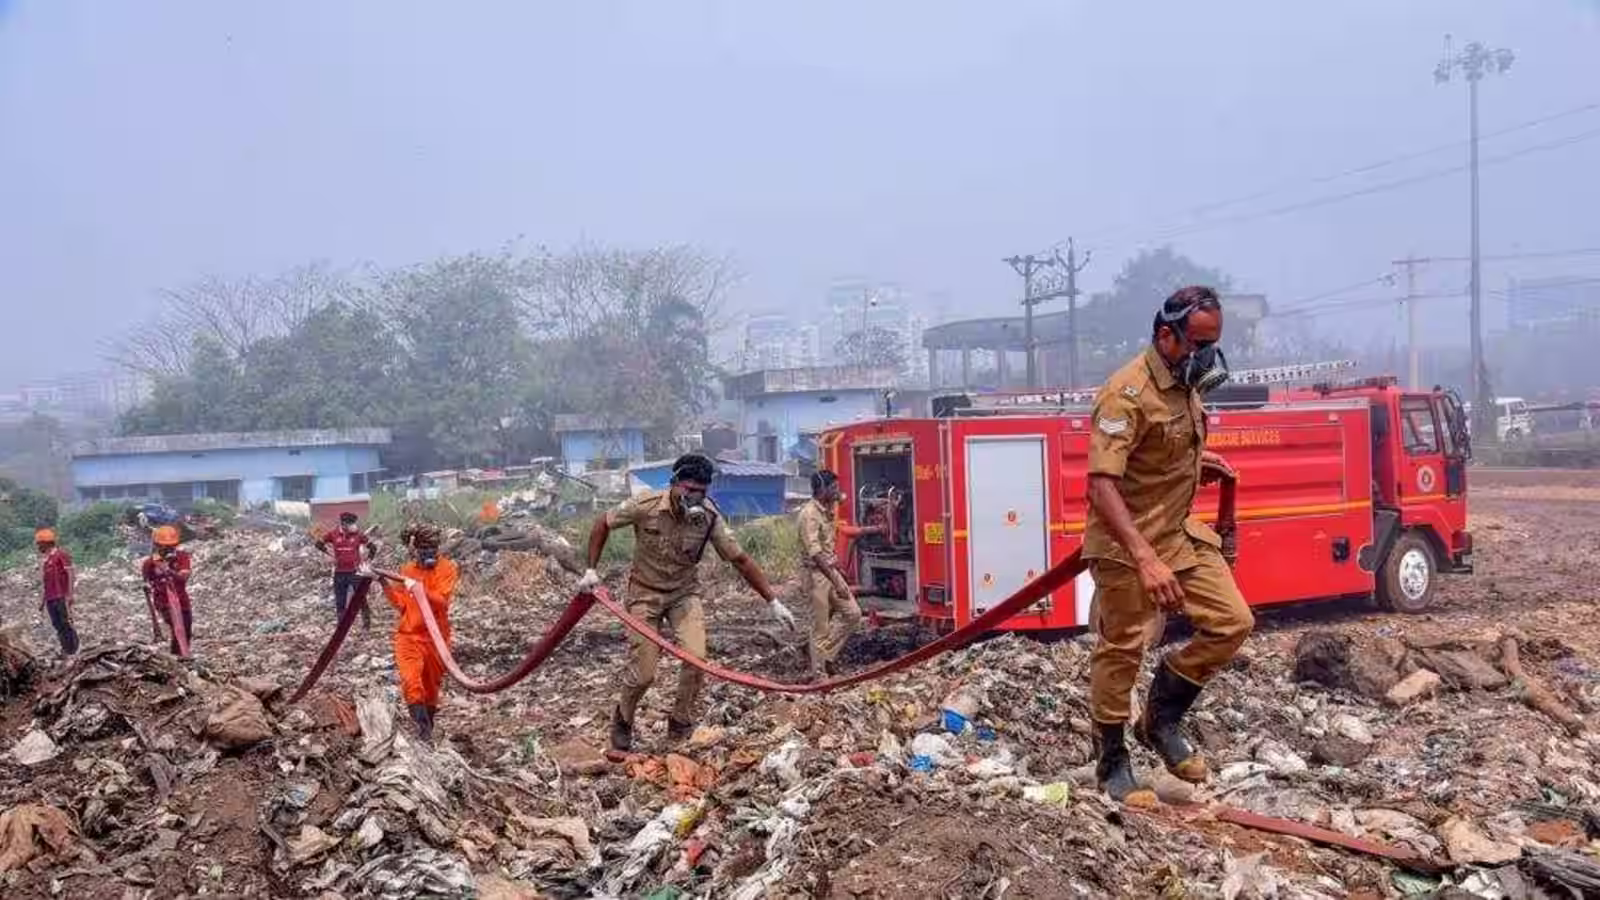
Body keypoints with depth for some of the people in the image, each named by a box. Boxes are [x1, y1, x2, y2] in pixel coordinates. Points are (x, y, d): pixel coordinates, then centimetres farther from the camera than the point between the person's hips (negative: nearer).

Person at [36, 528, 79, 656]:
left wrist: (69, 594, -17)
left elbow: (70, 575, -11)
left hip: (62, 597, -8)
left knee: (66, 623, -7)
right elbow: (47, 582, 21)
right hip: (50, 598, 8)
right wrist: (43, 599, 20)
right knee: (57, 625, 6)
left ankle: (73, 649, -2)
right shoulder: (45, 559, 17)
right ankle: (66, 650, 11)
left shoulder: (61, 555, -7)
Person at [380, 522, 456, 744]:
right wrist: (386, 584, -3)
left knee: (431, 686, 13)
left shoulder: (446, 568, -7)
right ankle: (423, 728, -22)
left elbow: (442, 602, -19)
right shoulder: (407, 569, 8)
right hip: (408, 636, 2)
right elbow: (401, 604, 8)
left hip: (435, 638, -2)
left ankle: (428, 726, 33)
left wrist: (420, 590, -33)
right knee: (411, 681, -22)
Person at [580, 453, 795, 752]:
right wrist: (591, 570, -9)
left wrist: (773, 602, -13)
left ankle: (680, 728, 5)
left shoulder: (710, 517, -17)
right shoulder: (646, 506, -22)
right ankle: (621, 722, 27)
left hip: (684, 593, 2)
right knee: (643, 672, -4)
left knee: (696, 656, -18)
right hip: (645, 593, -2)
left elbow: (740, 560, -11)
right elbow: (602, 525, -6)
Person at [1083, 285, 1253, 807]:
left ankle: (1161, 720, 20)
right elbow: (1101, 485, -31)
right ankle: (1112, 764, 19)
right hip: (1126, 544, -8)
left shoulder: (1185, 384, 6)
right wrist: (1145, 559, -38)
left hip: (1181, 532, 8)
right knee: (1121, 651, 2)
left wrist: (1199, 464, 7)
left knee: (1231, 622, 5)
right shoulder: (1128, 393, -23)